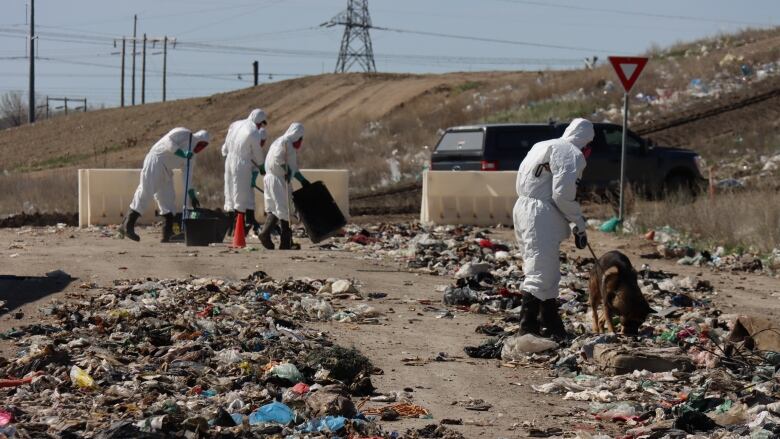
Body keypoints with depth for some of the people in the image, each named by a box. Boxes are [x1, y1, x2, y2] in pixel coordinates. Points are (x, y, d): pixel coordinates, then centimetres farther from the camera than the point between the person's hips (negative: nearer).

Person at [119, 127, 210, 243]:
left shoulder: (191, 156, 20)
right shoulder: (183, 134, -2)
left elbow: (187, 175, 18)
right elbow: (168, 141, -17)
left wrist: (191, 195, 11)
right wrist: (182, 154, -26)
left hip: (166, 171, 10)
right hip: (156, 162, -10)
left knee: (168, 199, 4)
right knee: (145, 193, -14)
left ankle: (167, 235, 4)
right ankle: (127, 226, -13)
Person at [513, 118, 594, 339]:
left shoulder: (543, 147, 21)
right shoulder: (571, 154, -7)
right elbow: (563, 194, -16)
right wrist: (579, 226, -6)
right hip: (541, 218, -10)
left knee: (547, 273, 17)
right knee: (541, 273, -10)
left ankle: (551, 324, 25)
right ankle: (528, 327, -15)